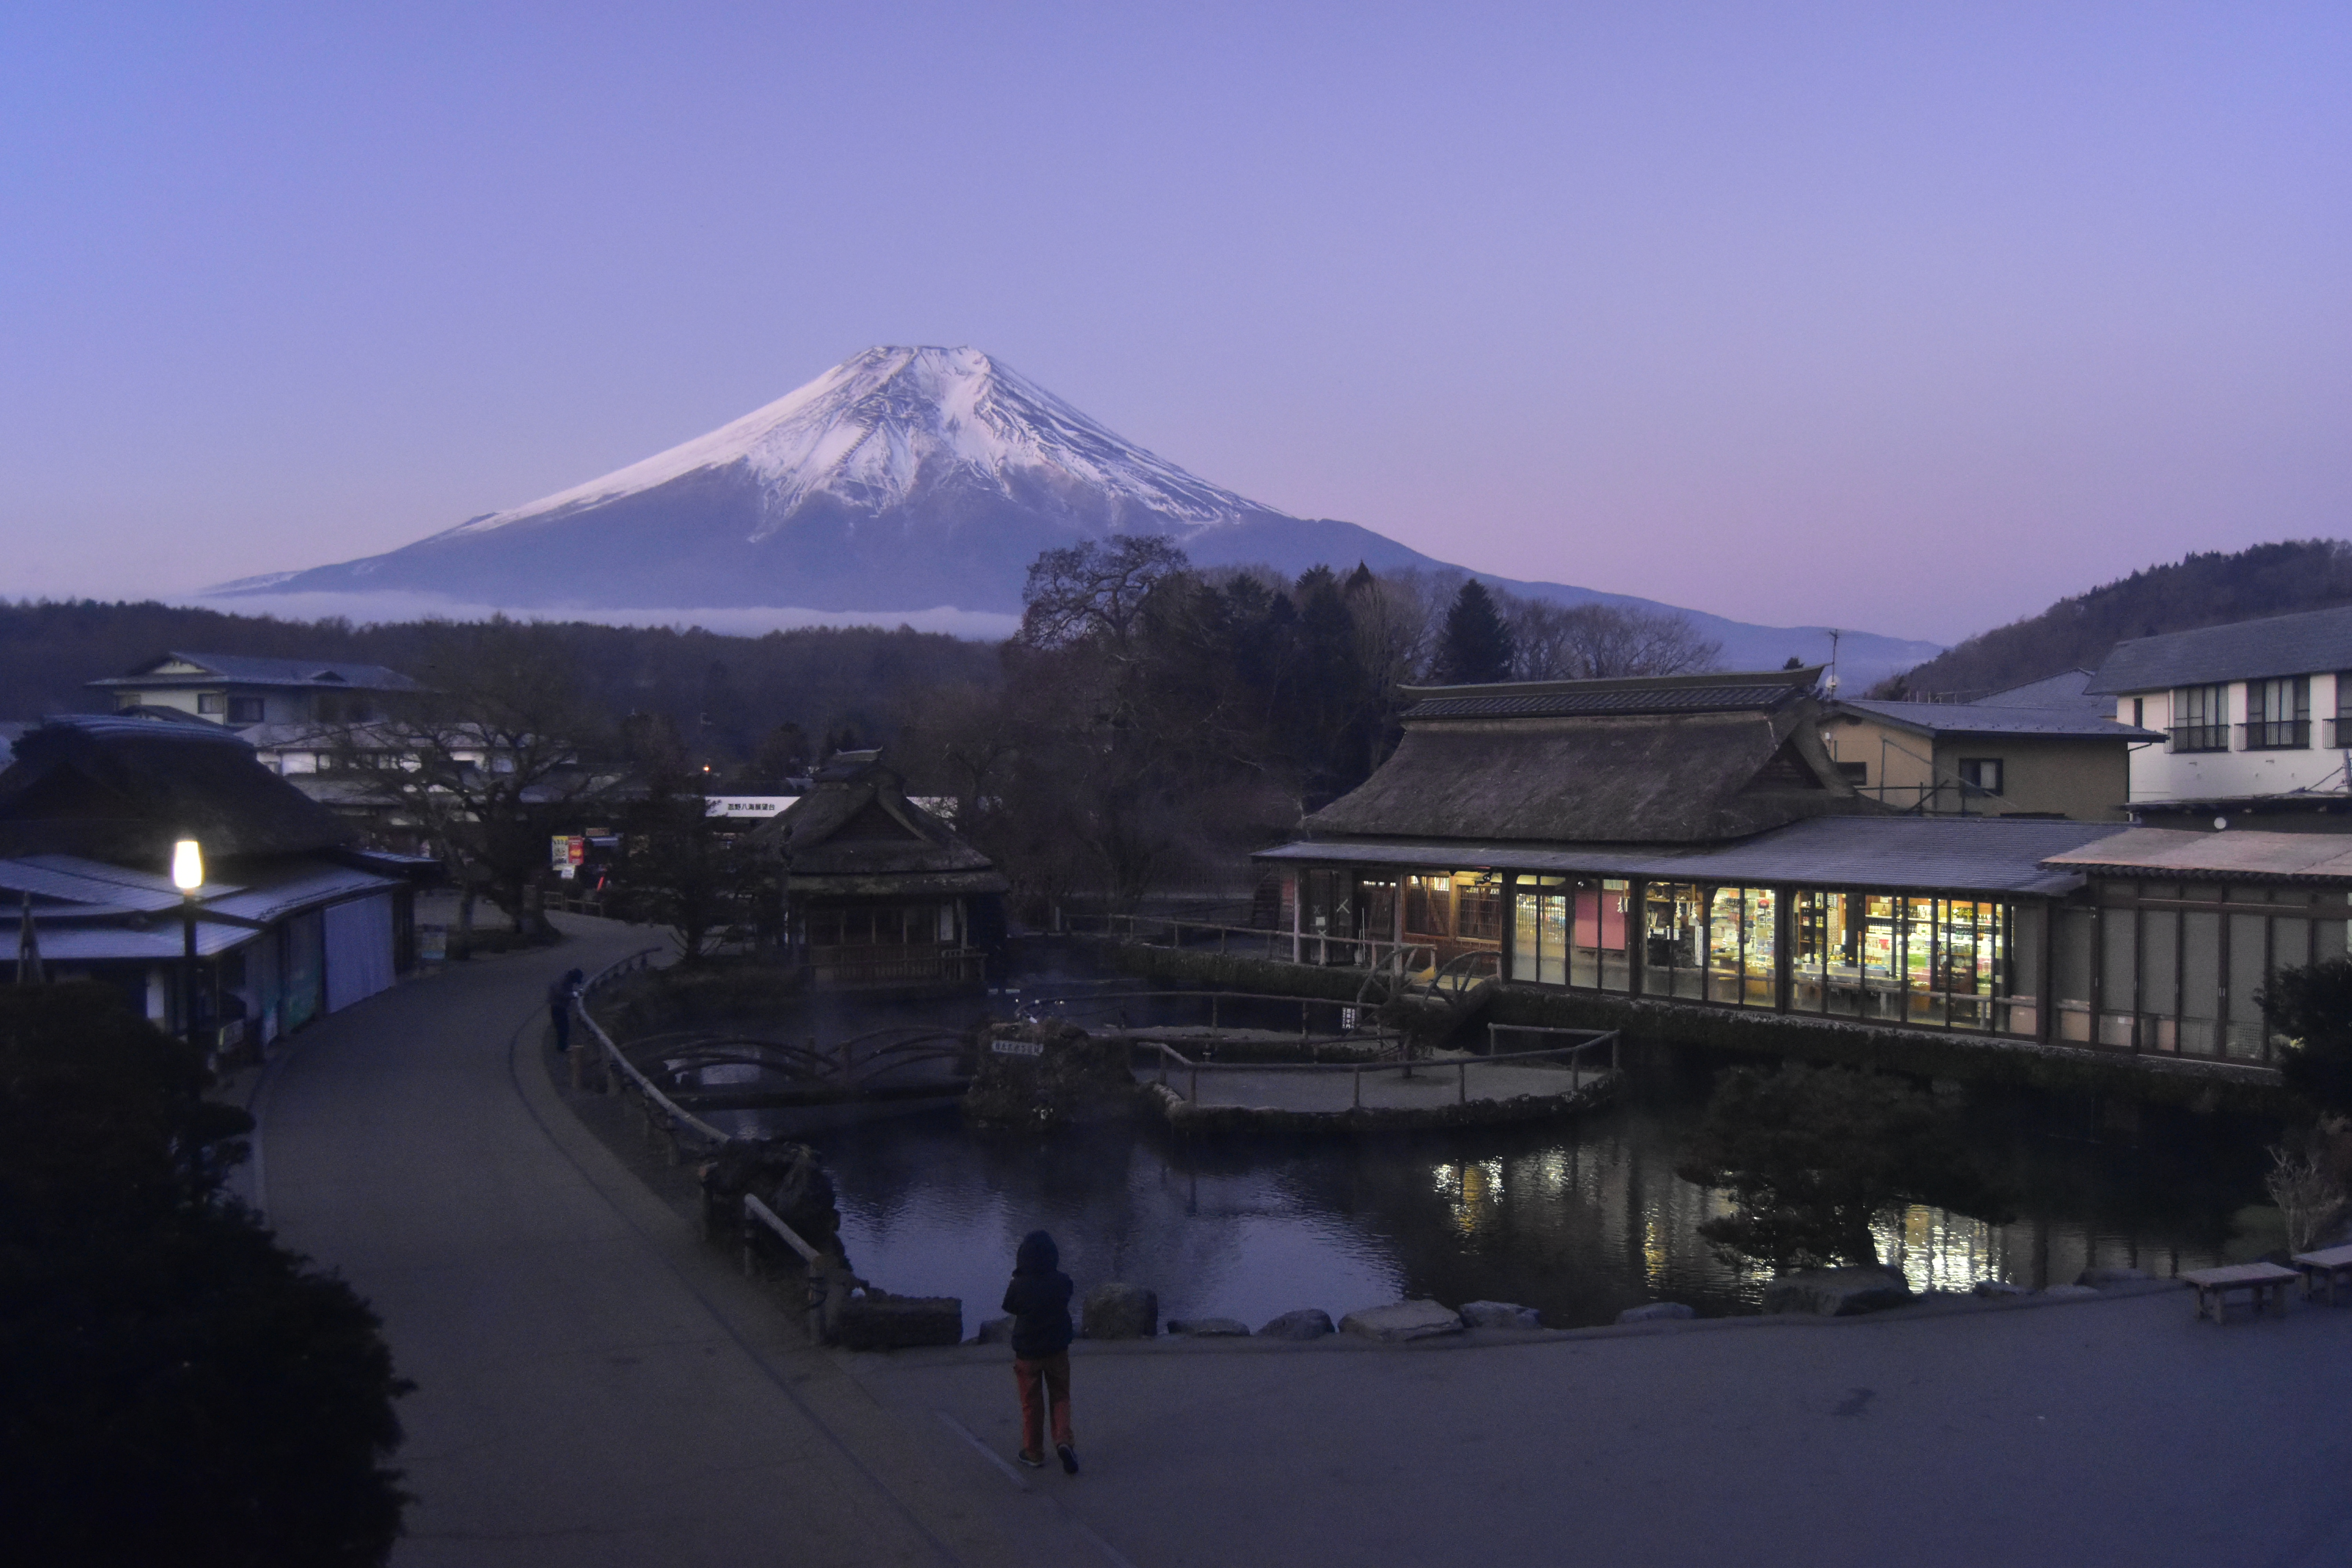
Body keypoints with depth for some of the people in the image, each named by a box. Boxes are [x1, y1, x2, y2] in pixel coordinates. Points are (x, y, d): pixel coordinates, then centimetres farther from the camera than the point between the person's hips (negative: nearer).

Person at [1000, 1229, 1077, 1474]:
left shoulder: (1018, 1286, -19)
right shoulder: (1062, 1282, -12)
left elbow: (1010, 1308, -1)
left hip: (1027, 1353, -1)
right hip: (1057, 1350, 1)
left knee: (1032, 1404, 12)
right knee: (1060, 1398, 16)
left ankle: (1034, 1453, 21)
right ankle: (1063, 1439, -5)